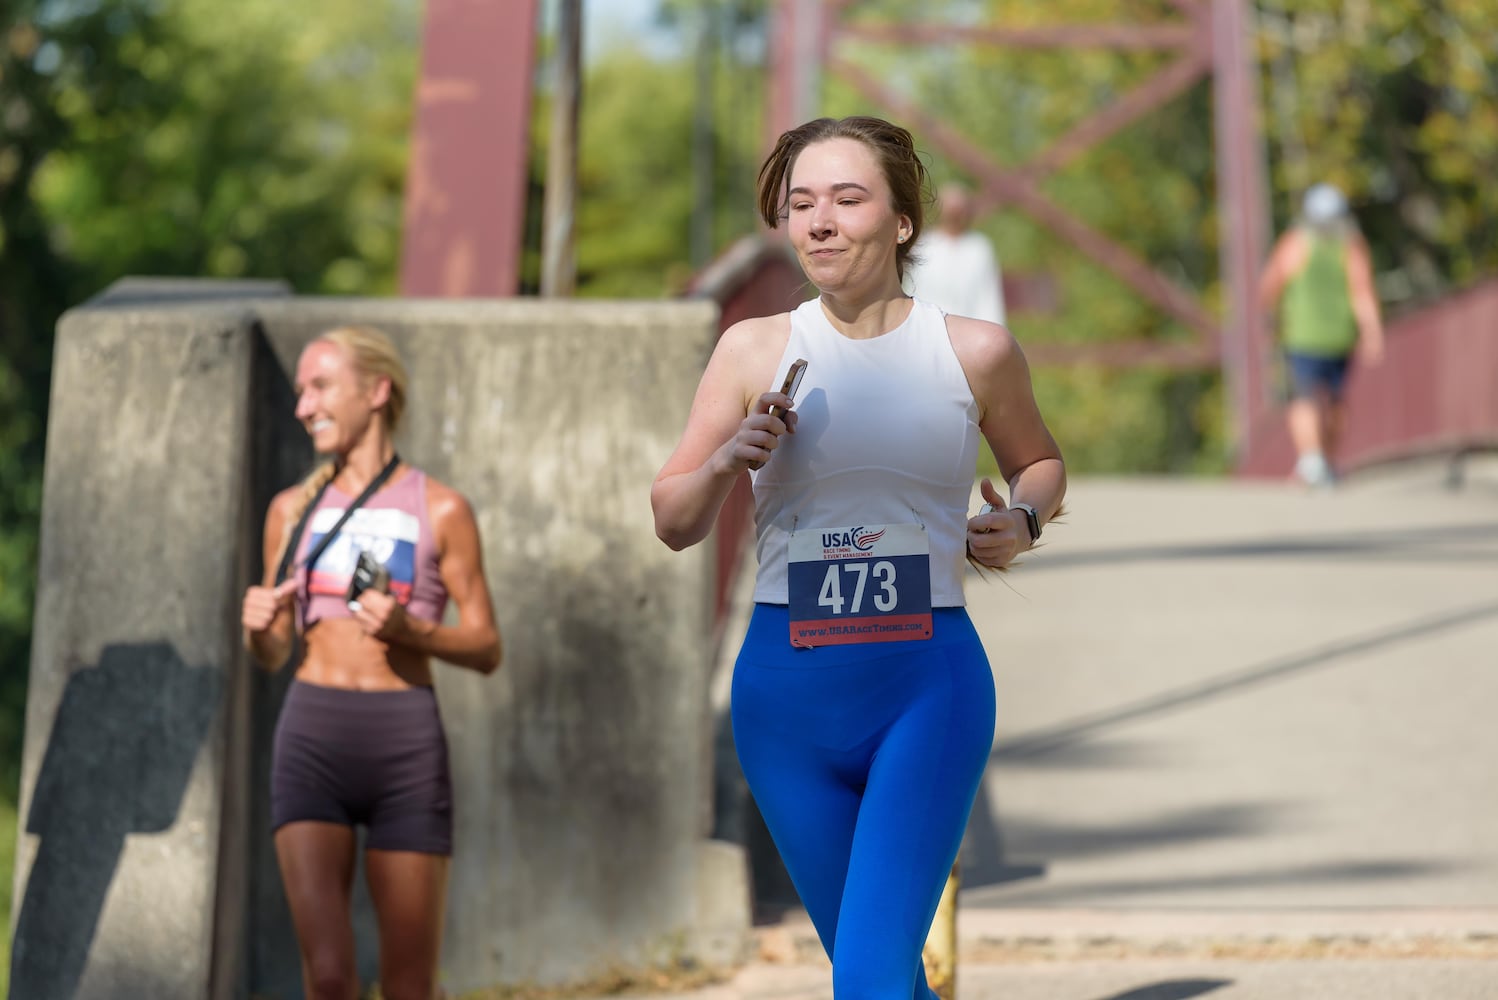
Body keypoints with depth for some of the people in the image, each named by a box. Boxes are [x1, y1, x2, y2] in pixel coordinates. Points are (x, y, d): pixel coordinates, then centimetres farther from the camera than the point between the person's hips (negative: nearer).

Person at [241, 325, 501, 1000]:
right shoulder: (293, 510, 12)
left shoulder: (441, 511, 3)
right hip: (312, 739, 1)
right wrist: (257, 626, -5)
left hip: (406, 742, -1)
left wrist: (406, 629, -14)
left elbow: (486, 648, 4)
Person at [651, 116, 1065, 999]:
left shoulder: (976, 352, 1)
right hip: (788, 690, 2)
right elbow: (673, 523, 7)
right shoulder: (755, 349, 2)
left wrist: (1023, 519, -2)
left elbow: (1041, 463, 20)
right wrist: (727, 462, -13)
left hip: (929, 682, -2)